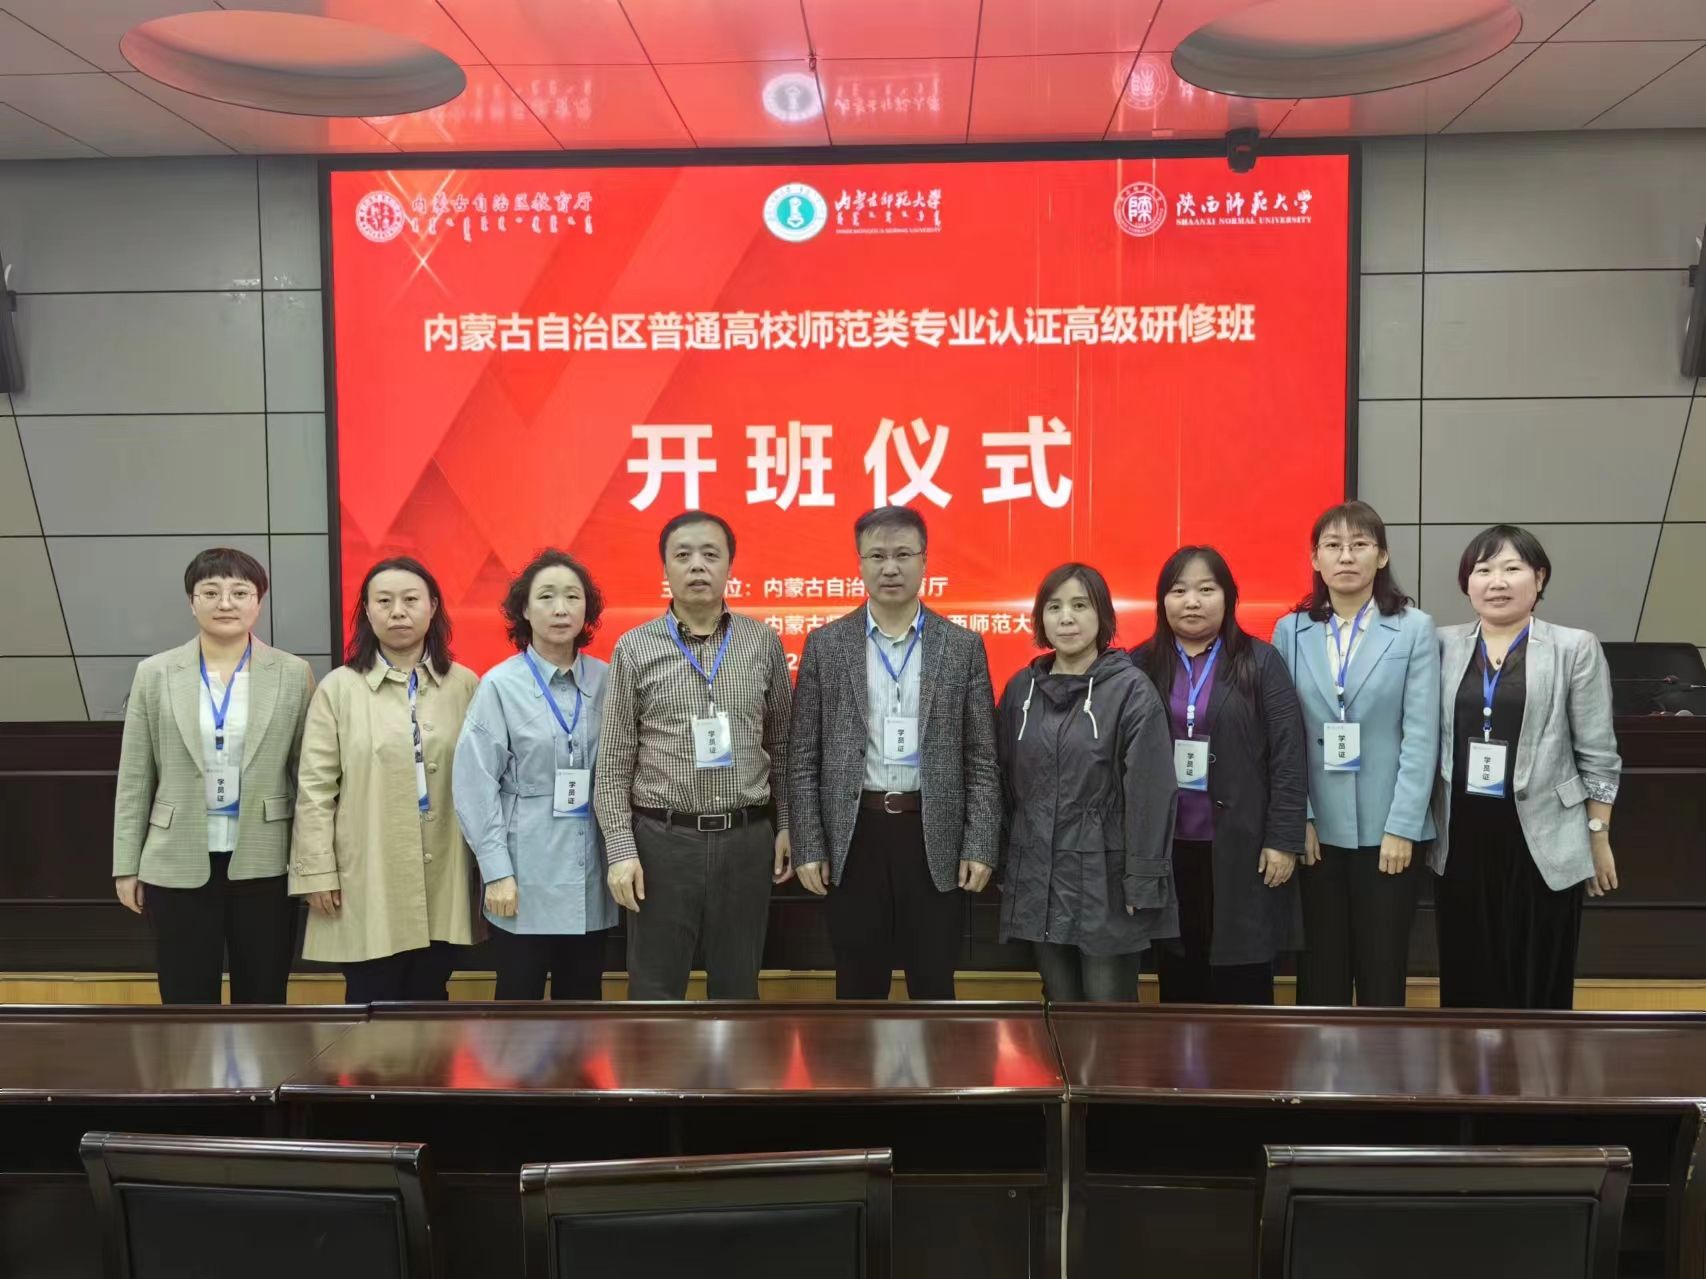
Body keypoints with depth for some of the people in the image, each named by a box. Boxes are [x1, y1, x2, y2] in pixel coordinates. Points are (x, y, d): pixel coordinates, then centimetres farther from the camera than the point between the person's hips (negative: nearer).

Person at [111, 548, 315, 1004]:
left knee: (263, 1004, 9)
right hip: (178, 865, 1)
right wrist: (126, 865, 4)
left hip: (263, 864, 0)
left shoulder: (294, 675, 0)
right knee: (185, 1005, 8)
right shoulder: (154, 674, 3)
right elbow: (134, 779, 5)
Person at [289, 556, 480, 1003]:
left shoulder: (464, 685, 4)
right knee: (371, 1003, 5)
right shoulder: (339, 688, -1)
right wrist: (318, 871, -5)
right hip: (367, 879, -2)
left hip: (444, 877, 2)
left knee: (429, 999, 12)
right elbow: (315, 788, -1)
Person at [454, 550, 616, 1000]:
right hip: (526, 877, -3)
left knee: (582, 1000, 13)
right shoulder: (500, 684, -7)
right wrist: (496, 871, -11)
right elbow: (475, 784, -8)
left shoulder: (606, 681, 3)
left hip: (591, 877, 3)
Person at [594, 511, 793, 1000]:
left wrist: (786, 825, 7)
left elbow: (782, 746, 11)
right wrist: (621, 850, -7)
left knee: (737, 983, 13)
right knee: (655, 987, 8)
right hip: (663, 840, -1)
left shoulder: (764, 643, 4)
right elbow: (613, 764, -1)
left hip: (746, 839, 2)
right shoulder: (635, 648, -2)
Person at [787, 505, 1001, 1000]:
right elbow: (804, 760, 3)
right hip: (854, 836, 0)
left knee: (934, 986, 10)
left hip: (934, 837, 0)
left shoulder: (963, 647, 3)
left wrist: (980, 847, -4)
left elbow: (981, 760, 2)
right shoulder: (825, 646, 3)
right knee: (859, 986, 10)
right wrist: (808, 847, -3)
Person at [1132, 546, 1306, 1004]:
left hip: (1239, 848, -2)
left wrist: (1283, 840, -8)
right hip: (1165, 848, 2)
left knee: (1243, 982, 6)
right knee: (1178, 981, 11)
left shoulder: (1260, 662, -1)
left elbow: (1288, 758, -4)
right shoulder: (1142, 666, 3)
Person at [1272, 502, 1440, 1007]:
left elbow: (1421, 736, -5)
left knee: (1382, 975, 6)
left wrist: (1402, 827, -11)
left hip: (1386, 828, -1)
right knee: (1319, 975, 8)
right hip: (1316, 829, 1)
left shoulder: (1415, 629, 0)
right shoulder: (1291, 630, 4)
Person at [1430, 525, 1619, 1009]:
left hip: (1541, 838, -2)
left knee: (1539, 982, 6)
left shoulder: (1574, 649, -3)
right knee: (1467, 979, 10)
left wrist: (1599, 834, -1)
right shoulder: (1443, 646, 4)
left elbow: (1598, 755, -1)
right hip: (1462, 838, 3)